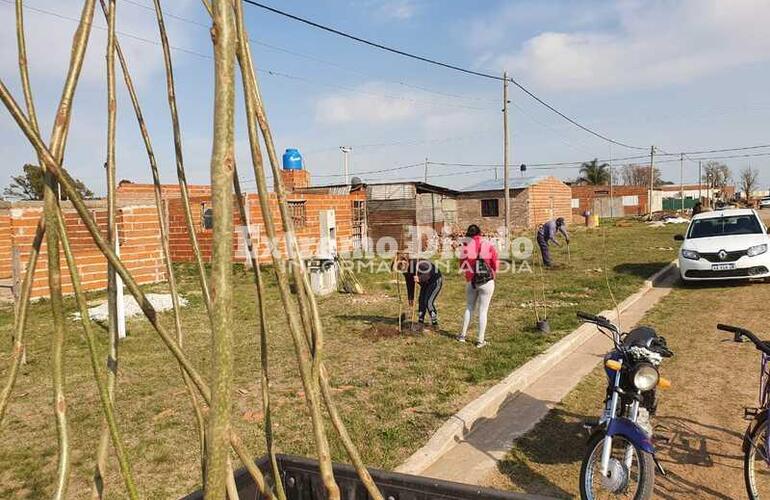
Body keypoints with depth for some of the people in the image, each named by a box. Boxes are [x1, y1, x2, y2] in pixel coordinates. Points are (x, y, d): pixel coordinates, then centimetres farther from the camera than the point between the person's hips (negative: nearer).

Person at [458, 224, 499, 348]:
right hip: (487, 282, -2)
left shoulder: (465, 247, -5)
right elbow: (495, 266, -4)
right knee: (483, 311, 5)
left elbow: (462, 266, 1)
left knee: (469, 308, 19)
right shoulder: (489, 247, -9)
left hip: (471, 282, 2)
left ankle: (463, 335, 25)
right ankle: (480, 340, 9)